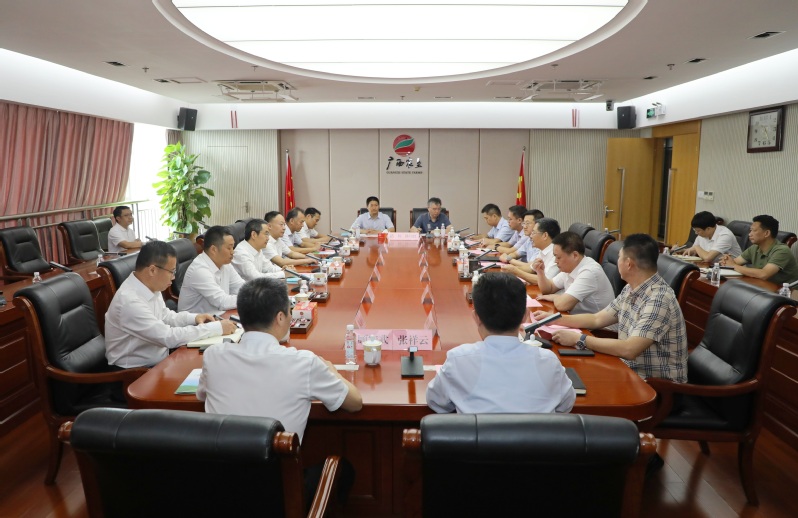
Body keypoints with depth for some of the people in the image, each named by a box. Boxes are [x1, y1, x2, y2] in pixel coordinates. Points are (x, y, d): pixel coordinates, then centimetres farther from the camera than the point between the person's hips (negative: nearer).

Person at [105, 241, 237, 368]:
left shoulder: (150, 287, -1)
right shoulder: (130, 301, -27)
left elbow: (165, 316, 16)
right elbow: (169, 337, -27)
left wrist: (194, 318, -1)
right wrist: (217, 327, -22)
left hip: (157, 361, 8)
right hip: (135, 371, -8)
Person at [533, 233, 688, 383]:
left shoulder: (659, 299, -25)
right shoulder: (631, 290, 4)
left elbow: (629, 349, -32)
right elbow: (597, 319, 13)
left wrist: (579, 339, -25)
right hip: (631, 370, 7)